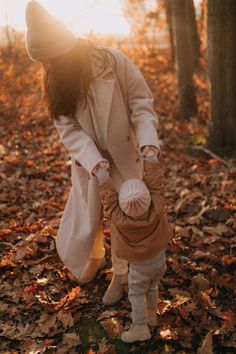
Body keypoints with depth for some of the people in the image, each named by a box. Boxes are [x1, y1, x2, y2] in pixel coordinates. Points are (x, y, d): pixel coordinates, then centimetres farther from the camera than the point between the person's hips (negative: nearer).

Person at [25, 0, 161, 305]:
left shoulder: (115, 63, -21)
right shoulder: (57, 80, -9)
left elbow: (141, 103, -14)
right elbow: (68, 128, -13)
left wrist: (148, 140, -31)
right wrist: (94, 161, -28)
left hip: (124, 158, -3)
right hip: (87, 162, 3)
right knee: (85, 218, 14)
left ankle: (120, 274, 33)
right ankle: (95, 257, 48)